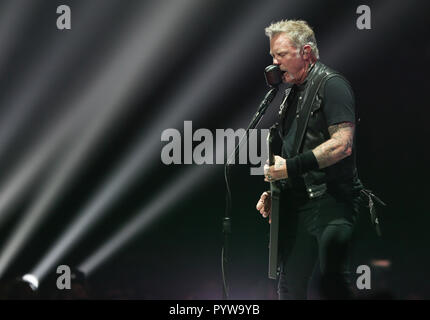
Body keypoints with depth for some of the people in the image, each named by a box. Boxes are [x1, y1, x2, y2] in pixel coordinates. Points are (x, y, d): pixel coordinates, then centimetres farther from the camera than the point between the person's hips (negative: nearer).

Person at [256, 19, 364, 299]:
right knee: (290, 286, 10)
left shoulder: (331, 84, -8)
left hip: (329, 202, -9)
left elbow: (342, 145, -19)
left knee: (326, 284, -21)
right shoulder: (293, 92, 20)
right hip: (296, 202, 9)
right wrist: (274, 191, 15)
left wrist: (292, 167, -20)